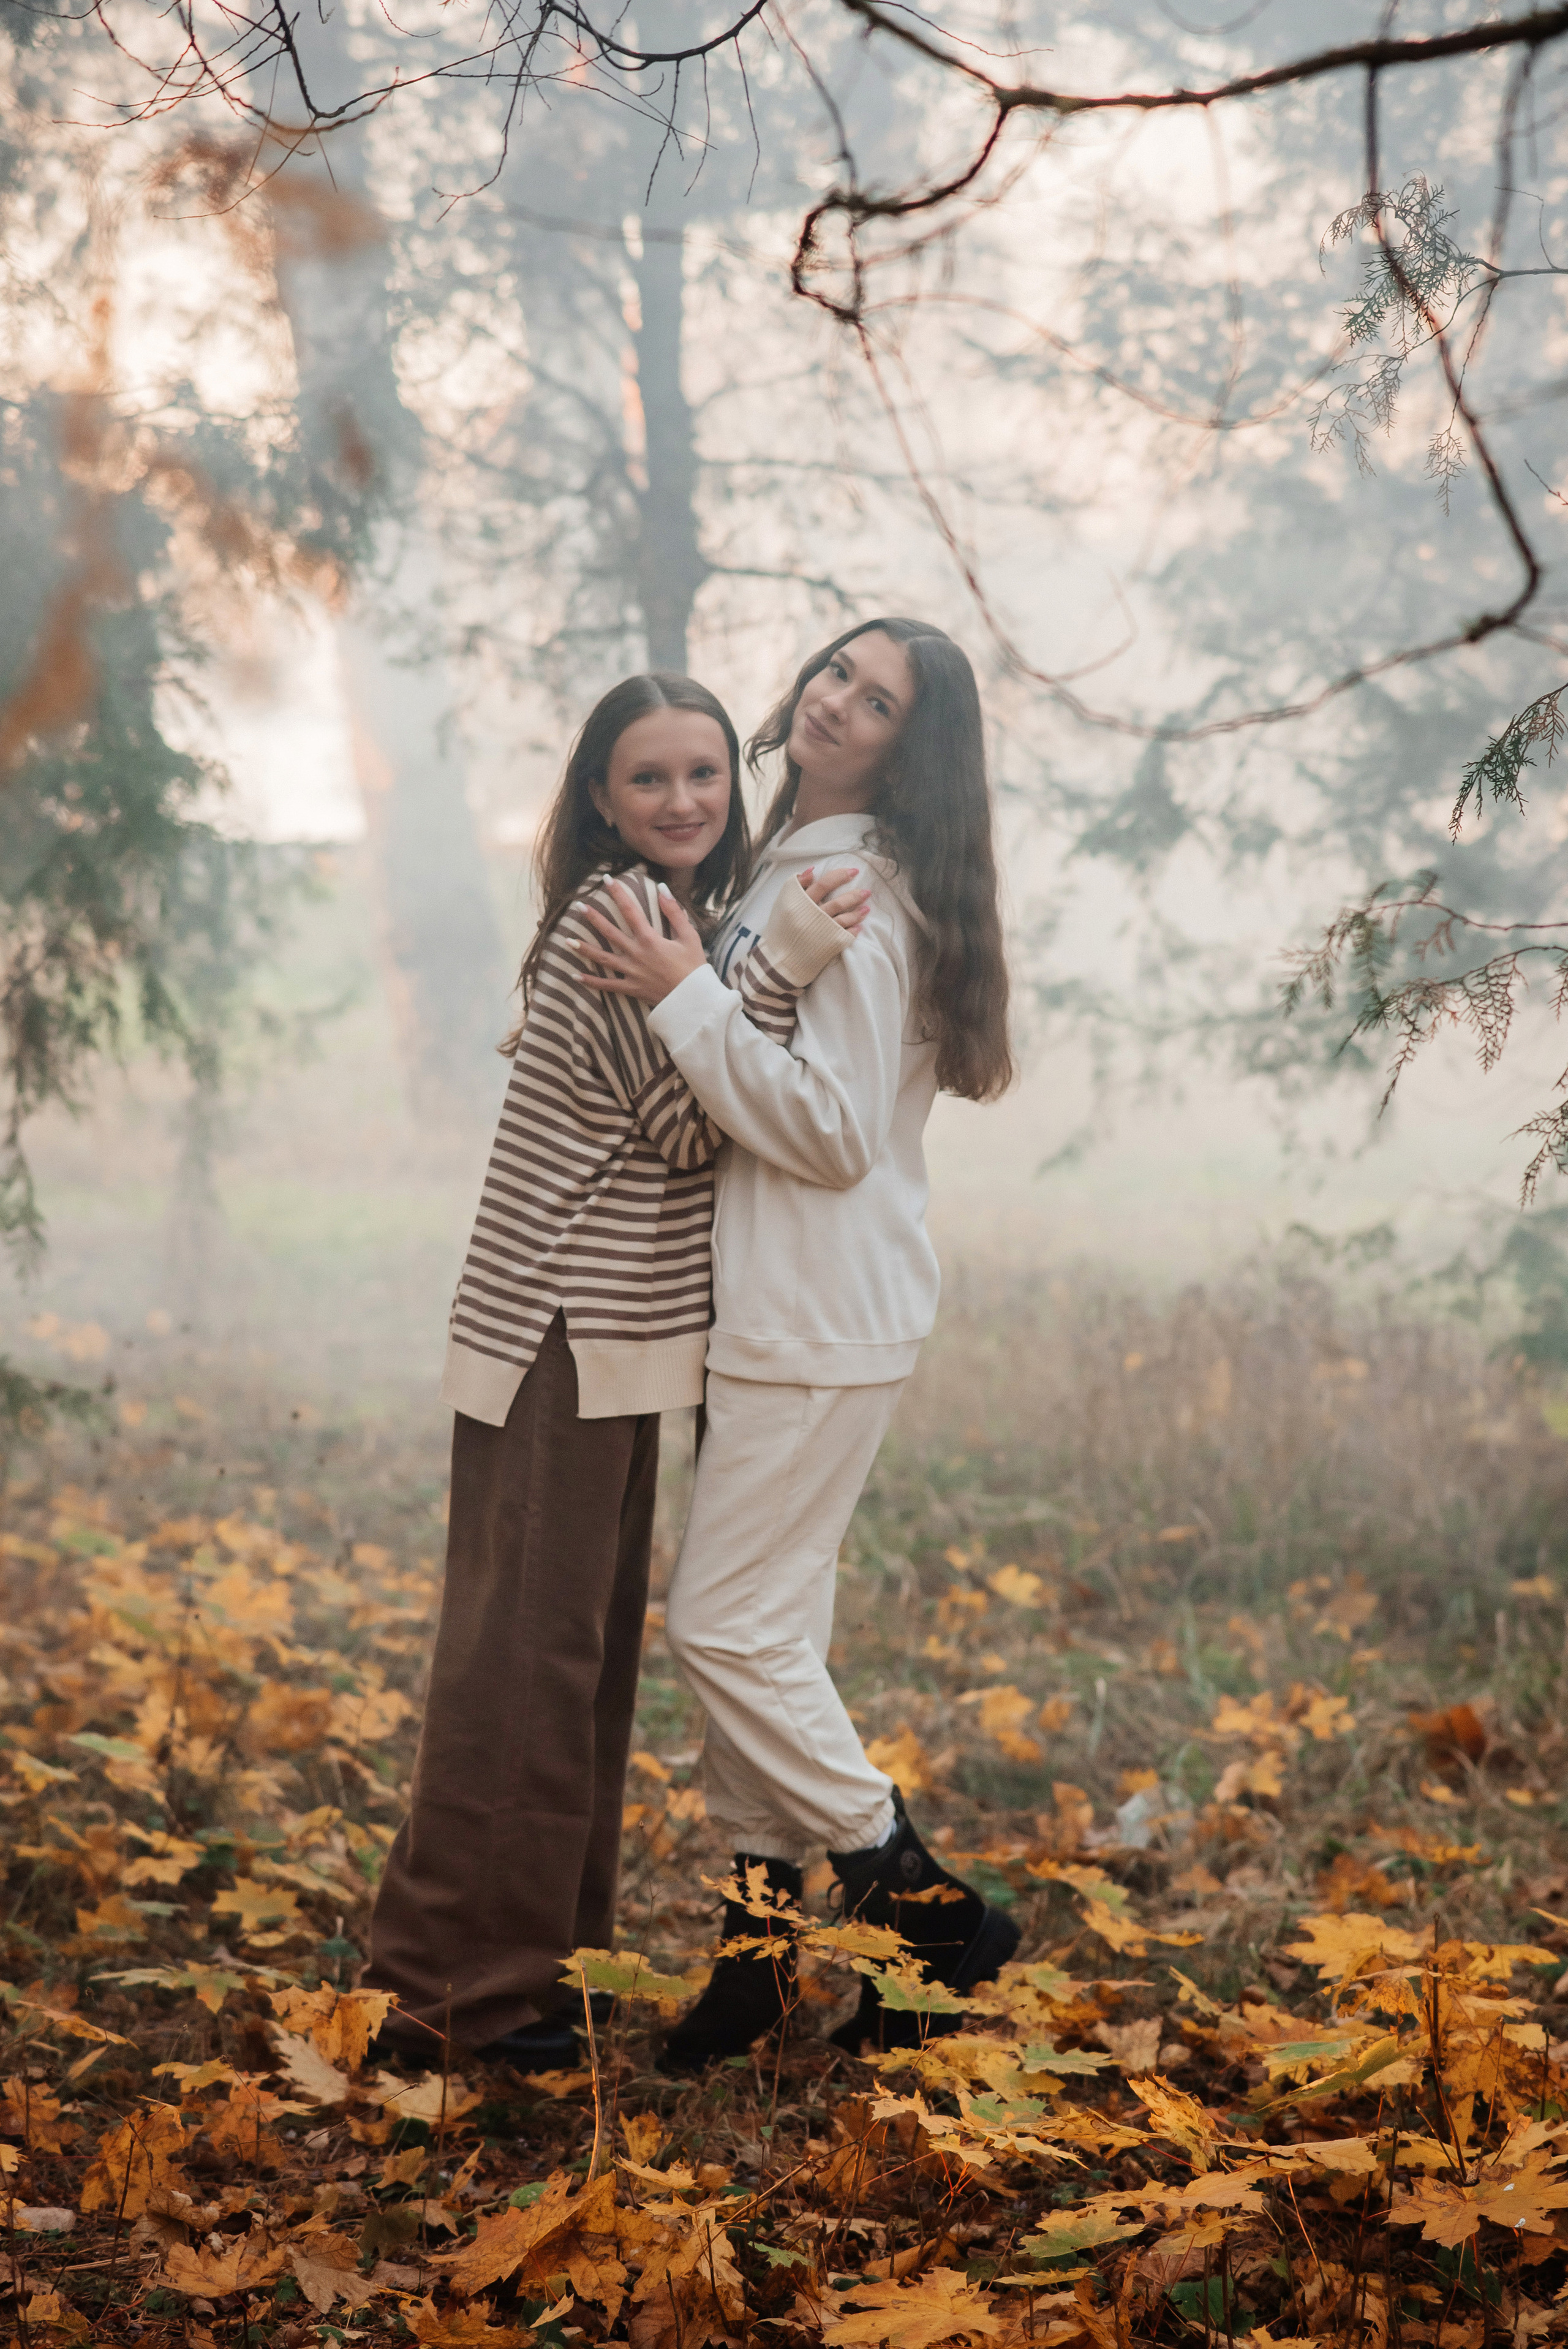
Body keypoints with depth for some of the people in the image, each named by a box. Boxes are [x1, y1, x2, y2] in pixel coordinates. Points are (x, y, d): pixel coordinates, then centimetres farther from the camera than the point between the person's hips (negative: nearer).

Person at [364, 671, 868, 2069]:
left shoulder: (679, 910, 16)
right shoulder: (623, 912, -14)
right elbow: (690, 1125, -16)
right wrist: (782, 968, -23)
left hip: (611, 1336, 10)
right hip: (559, 1337, -10)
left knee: (588, 1646, 16)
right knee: (528, 1653, -6)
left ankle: (526, 1945, 28)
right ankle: (461, 1989, 2)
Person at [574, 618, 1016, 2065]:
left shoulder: (860, 893, -15)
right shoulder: (786, 865, 15)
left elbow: (835, 1127, -22)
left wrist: (687, 998, -21)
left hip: (827, 1321, -9)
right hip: (770, 1308, 9)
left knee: (730, 1624, -7)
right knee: (763, 1628, 12)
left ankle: (923, 1906, 5)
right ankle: (762, 1935, 20)